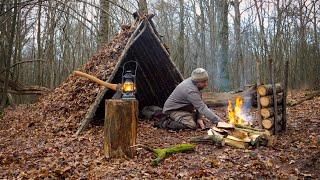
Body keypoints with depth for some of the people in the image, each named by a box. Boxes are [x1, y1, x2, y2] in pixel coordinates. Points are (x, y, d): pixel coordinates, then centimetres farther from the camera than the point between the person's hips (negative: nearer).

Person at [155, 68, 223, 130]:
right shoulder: (191, 91, -32)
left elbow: (199, 105, 1)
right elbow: (202, 108, -34)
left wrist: (199, 118, -9)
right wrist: (218, 121, -34)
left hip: (184, 109, 10)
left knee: (201, 123, 7)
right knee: (191, 125, -29)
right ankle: (165, 123, -12)